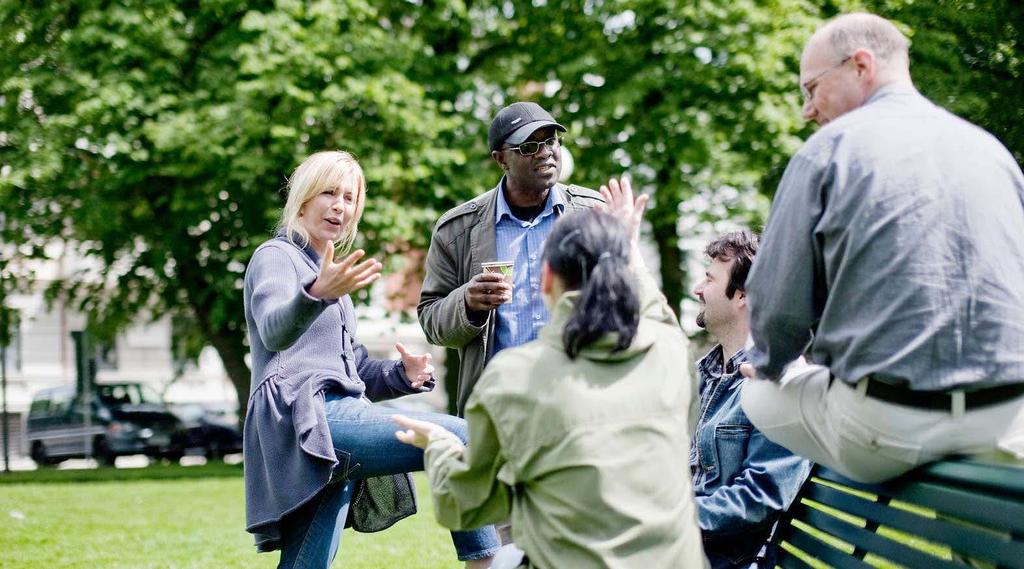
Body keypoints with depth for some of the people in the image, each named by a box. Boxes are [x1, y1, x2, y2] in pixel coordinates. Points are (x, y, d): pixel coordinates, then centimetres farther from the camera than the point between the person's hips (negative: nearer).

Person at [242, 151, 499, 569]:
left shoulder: (328, 271, 30)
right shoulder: (276, 257, 2)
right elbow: (274, 331, -22)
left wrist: (402, 374, 8)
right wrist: (316, 294, -45)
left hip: (332, 418, 10)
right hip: (306, 421, -10)